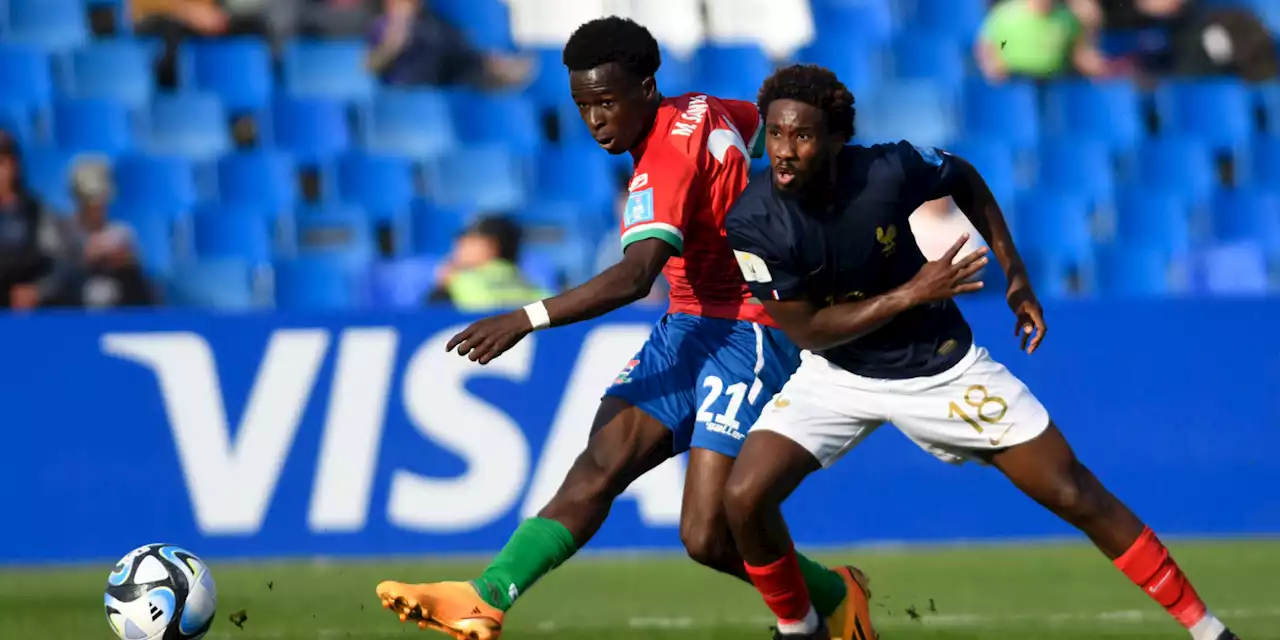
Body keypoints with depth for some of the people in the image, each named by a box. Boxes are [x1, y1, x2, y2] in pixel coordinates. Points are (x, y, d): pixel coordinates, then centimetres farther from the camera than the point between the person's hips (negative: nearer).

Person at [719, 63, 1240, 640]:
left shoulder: (889, 171, -23)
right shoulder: (755, 223, -23)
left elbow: (965, 181, 0)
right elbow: (806, 330, -18)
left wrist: (1016, 277, 1)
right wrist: (911, 295, -26)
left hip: (939, 367, -1)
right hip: (836, 373, 1)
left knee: (1074, 495, -1)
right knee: (744, 498, -18)